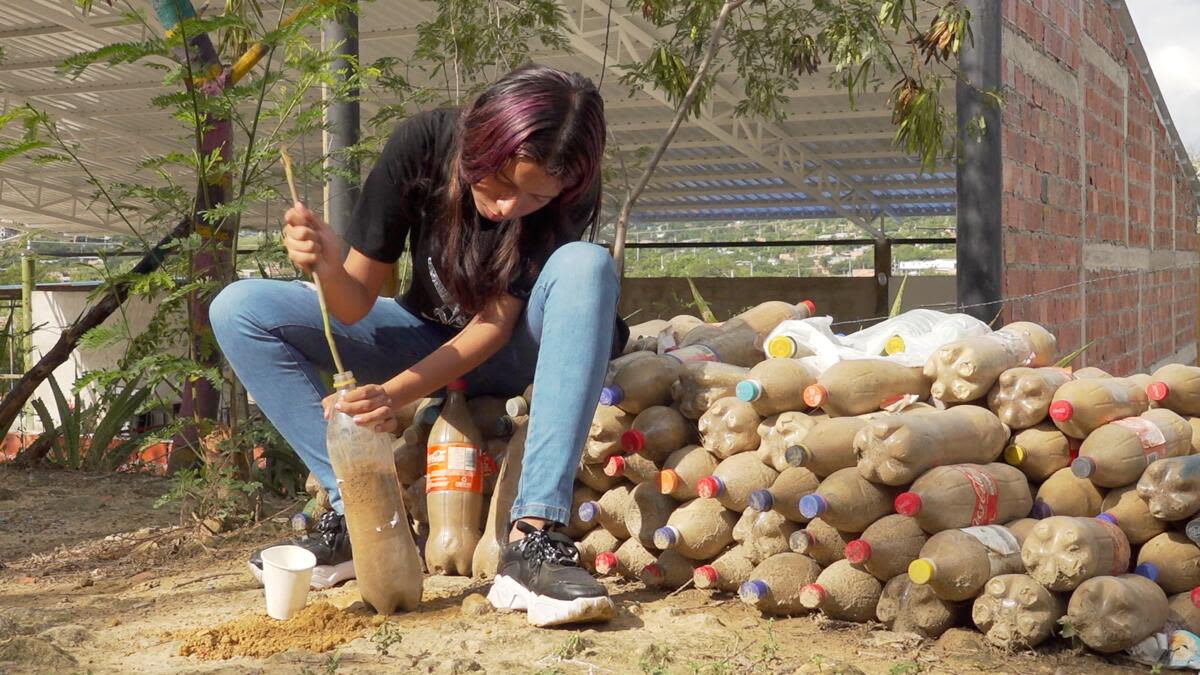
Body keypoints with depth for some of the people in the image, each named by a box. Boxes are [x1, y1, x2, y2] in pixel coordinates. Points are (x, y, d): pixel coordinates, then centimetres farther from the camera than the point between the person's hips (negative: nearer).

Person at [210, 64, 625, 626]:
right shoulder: (423, 143, -23)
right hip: (428, 341, 2)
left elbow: (495, 324, -25)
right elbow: (356, 305, -19)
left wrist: (395, 393, -39)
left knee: (585, 266, -35)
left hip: (508, 353, -2)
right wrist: (330, 267, -42)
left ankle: (533, 539, -41)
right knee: (238, 310, -15)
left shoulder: (565, 195, -24)